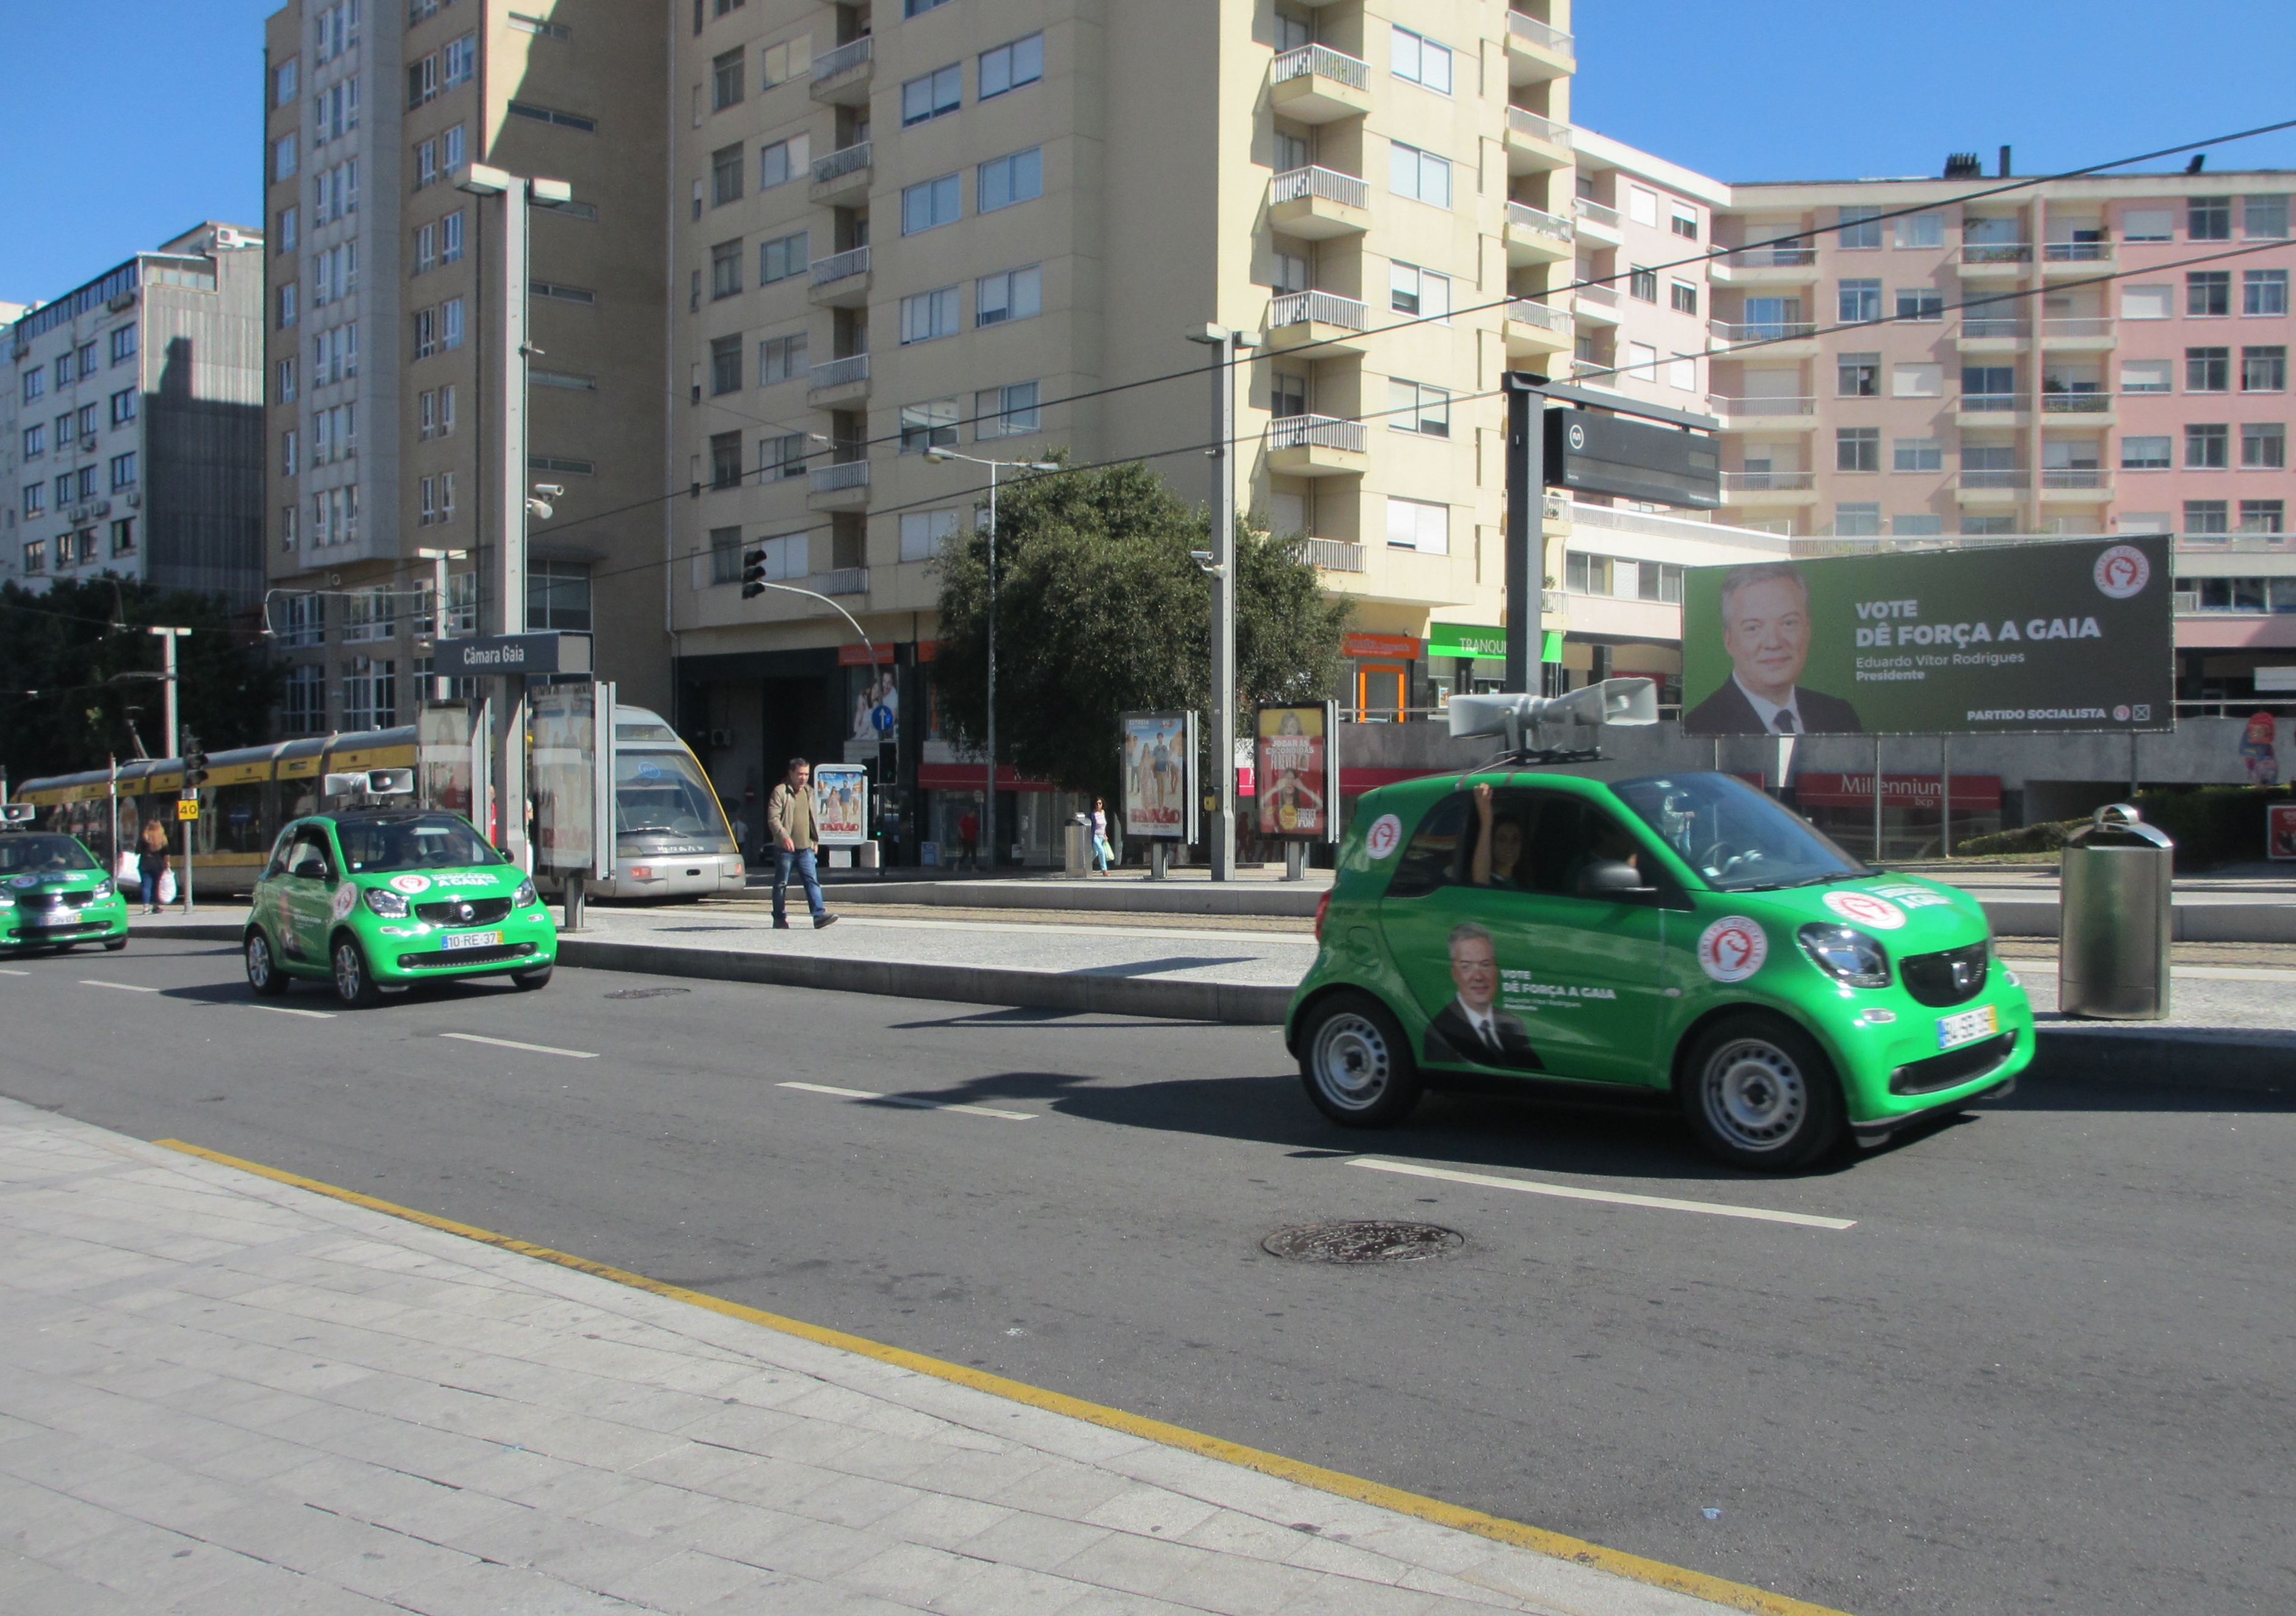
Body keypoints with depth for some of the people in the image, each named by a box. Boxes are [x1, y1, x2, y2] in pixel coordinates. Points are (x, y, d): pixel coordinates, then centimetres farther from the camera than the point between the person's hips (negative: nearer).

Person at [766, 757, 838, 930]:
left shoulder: (809, 792, 15)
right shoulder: (780, 792, -5)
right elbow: (773, 818, -13)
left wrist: (816, 840, 19)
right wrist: (784, 836, -26)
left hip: (806, 847, 5)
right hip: (785, 848, -5)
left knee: (812, 881, -6)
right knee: (781, 883, 3)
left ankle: (819, 915, -12)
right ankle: (780, 918, 12)